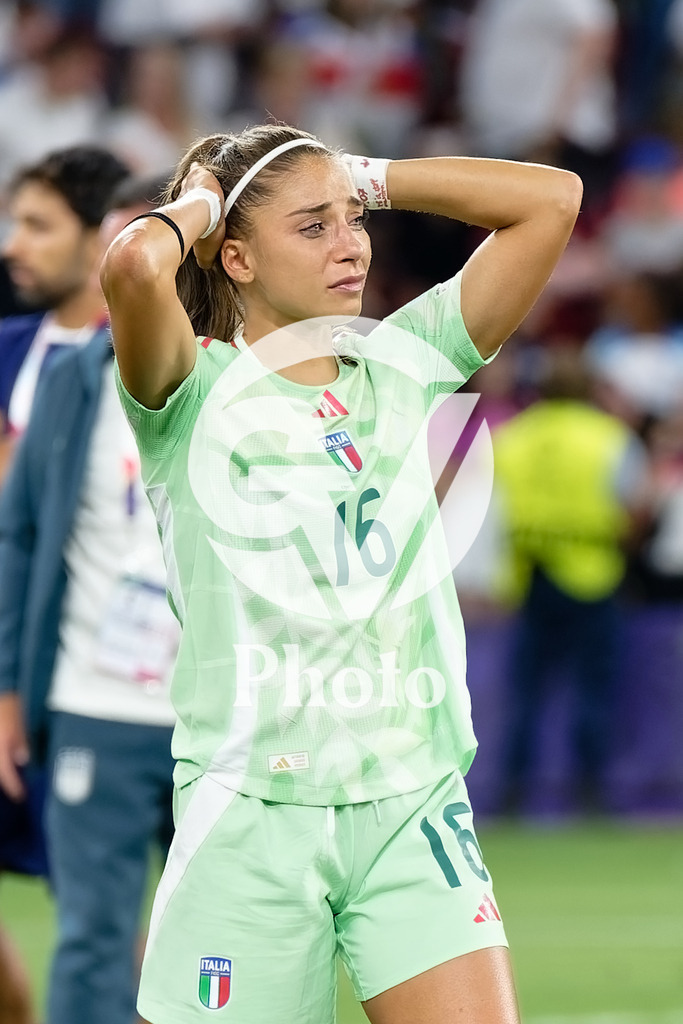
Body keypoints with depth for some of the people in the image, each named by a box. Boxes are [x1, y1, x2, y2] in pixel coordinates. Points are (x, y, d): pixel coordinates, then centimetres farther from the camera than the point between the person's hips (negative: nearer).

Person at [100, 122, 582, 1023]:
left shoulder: (401, 364, 11)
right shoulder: (199, 397, -3)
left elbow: (551, 199, 8)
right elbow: (135, 265, -25)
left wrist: (368, 178, 8)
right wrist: (198, 203, -3)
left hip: (414, 806, 4)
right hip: (250, 812, -3)